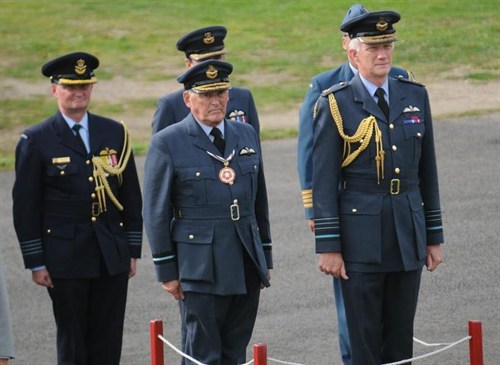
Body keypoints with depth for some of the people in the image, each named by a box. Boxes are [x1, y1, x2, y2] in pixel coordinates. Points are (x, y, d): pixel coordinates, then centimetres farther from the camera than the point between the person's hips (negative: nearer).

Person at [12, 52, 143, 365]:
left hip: (113, 256, 3)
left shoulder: (115, 133, 8)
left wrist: (133, 250, 7)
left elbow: (131, 196, 11)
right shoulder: (36, 140, -3)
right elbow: (25, 206, -2)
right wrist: (35, 262, -6)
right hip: (65, 258, -3)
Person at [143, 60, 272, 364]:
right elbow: (156, 213, -4)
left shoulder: (247, 135, 11)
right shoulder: (167, 143, -5)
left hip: (247, 267, 5)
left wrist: (266, 257, 15)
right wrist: (166, 270, -6)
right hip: (200, 268, -5)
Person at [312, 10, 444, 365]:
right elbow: (324, 180, -6)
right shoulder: (335, 104, -4)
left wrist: (435, 236, 11)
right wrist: (328, 247, -11)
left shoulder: (415, 96, 9)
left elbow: (427, 171, 13)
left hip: (408, 236, 4)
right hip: (361, 239, -4)